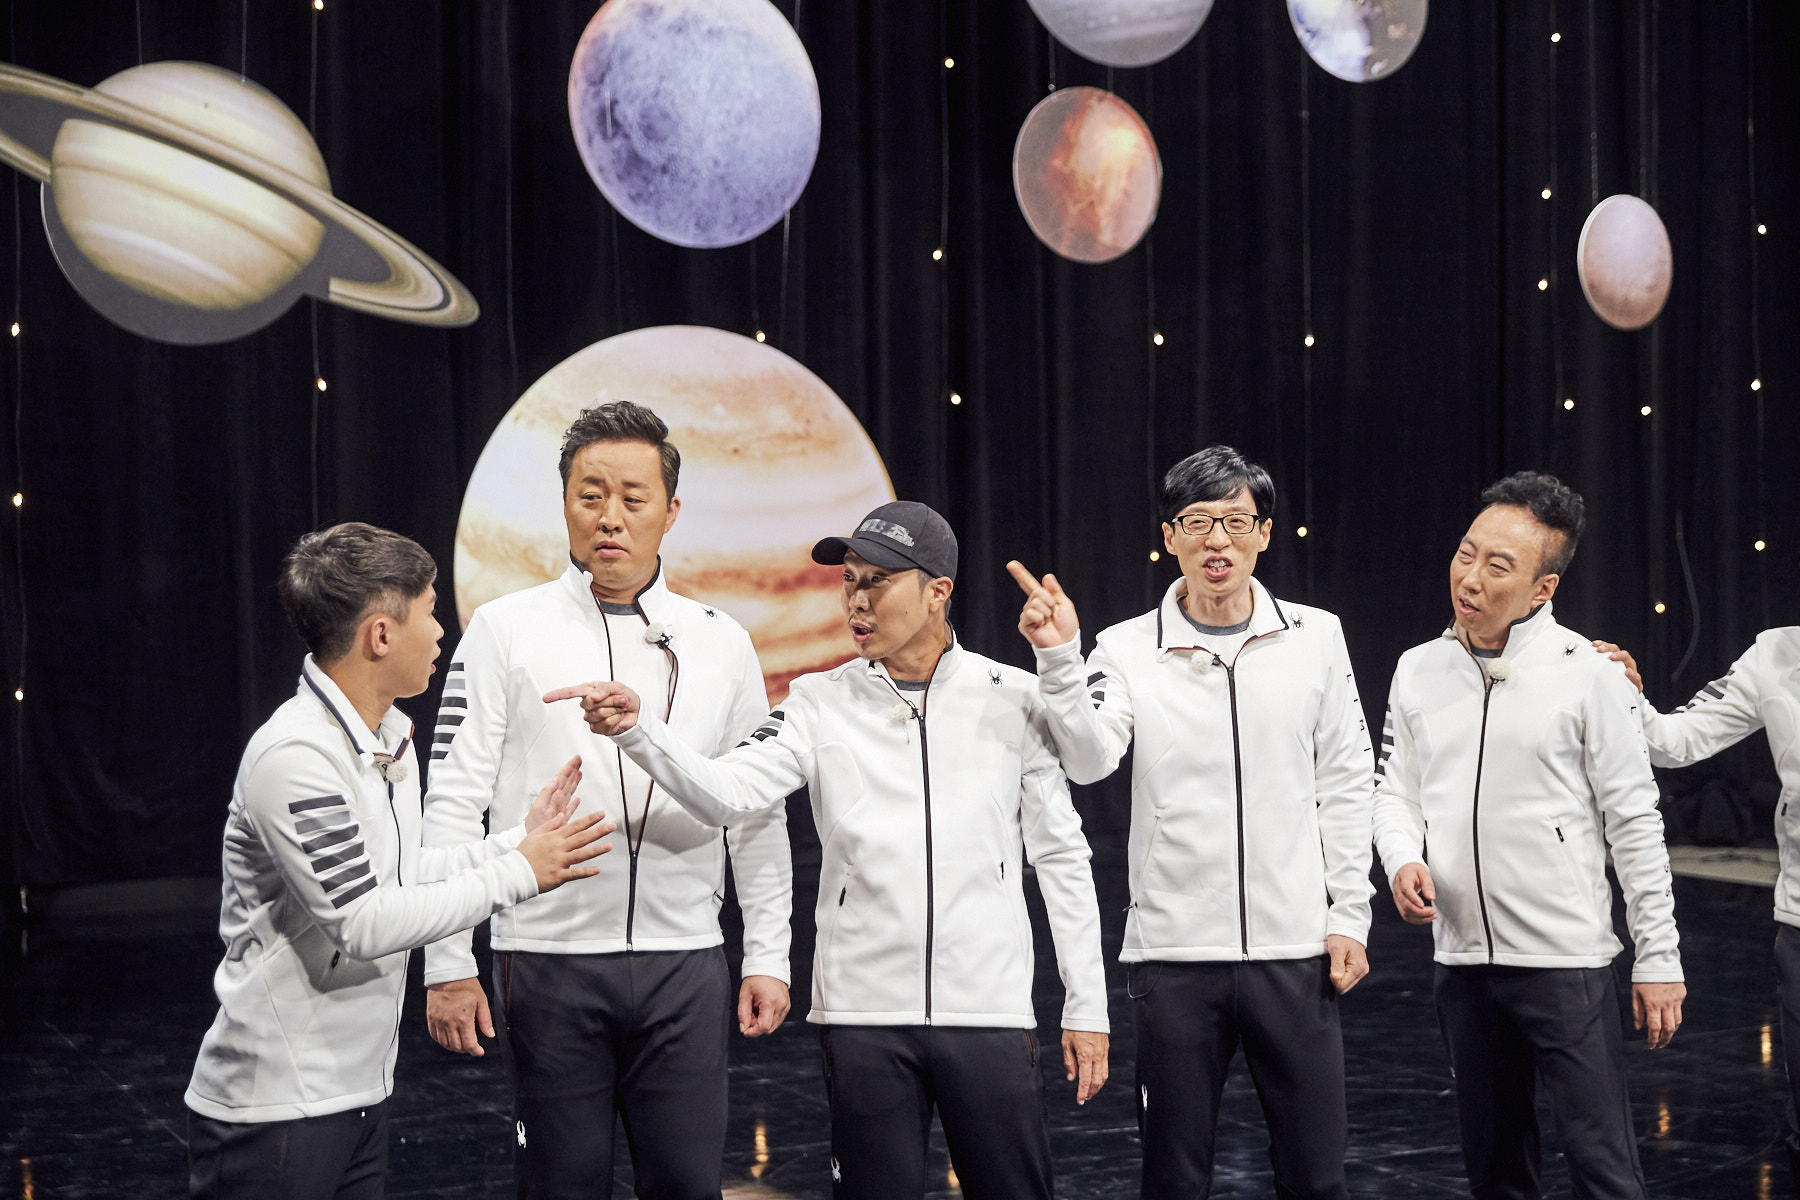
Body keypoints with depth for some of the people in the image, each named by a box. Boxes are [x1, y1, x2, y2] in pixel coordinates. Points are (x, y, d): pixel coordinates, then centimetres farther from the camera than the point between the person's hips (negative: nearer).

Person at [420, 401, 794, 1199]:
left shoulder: (720, 642, 8)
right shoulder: (506, 631, 1)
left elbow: (759, 817, 12)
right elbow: (452, 803, -1)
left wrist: (768, 956, 6)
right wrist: (446, 963, -6)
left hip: (685, 961, 2)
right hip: (548, 959, -2)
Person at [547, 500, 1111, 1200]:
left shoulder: (1011, 700, 2)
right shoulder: (822, 706, 3)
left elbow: (1061, 857, 6)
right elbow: (726, 793, -12)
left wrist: (1087, 1008, 5)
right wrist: (636, 726, -29)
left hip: (990, 1013, 0)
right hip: (864, 1012, 1)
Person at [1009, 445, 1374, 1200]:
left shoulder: (1315, 637, 5)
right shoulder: (1129, 649, 0)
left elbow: (1347, 785, 7)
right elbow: (1089, 761, -15)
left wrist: (1349, 917, 3)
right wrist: (1059, 660, -28)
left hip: (1294, 948, 1)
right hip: (1174, 953, -1)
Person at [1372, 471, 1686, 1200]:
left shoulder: (1587, 675, -8)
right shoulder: (1419, 670, 5)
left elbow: (1635, 824, -6)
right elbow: (1395, 791, 14)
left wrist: (1659, 960, -6)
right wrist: (1403, 862, -8)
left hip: (1568, 960, -5)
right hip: (1462, 961, 5)